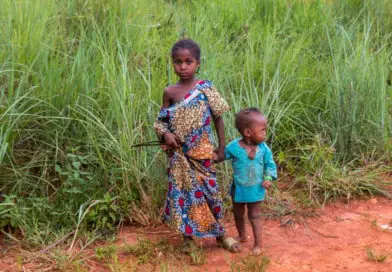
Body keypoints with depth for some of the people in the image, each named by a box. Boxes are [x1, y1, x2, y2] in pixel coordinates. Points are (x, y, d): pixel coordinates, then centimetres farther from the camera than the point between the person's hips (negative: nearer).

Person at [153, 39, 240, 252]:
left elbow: (218, 118, -1)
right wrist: (165, 133, -16)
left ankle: (219, 233, 29)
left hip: (202, 153, -1)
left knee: (209, 190, 9)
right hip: (179, 155, 1)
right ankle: (188, 237, 27)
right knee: (182, 192, 9)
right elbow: (161, 120, 5)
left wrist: (222, 146, -1)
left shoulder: (206, 88, -7)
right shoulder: (170, 92, -3)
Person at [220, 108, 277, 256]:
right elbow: (221, 155, -3)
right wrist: (214, 156, -23)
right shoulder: (234, 147, -19)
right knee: (238, 214, 20)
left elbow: (270, 164, -2)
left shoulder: (263, 148, -15)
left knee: (255, 216, 6)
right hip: (238, 188, 1)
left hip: (255, 189, -1)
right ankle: (242, 236, 45)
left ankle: (258, 245, 18)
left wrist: (268, 178, -14)